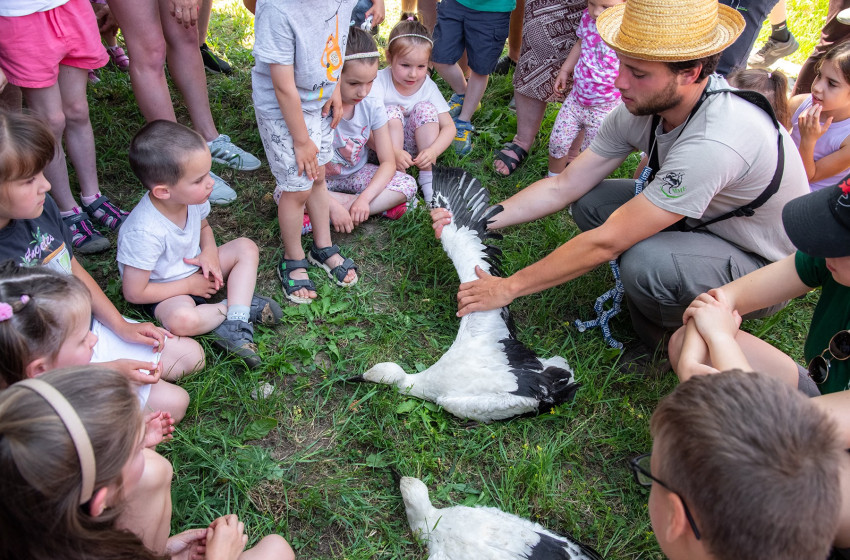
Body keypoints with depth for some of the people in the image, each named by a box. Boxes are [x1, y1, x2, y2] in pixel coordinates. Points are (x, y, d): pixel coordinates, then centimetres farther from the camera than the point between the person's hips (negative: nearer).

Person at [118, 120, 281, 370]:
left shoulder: (192, 197, -15)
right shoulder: (145, 232, -34)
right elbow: (134, 293, -24)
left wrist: (209, 252, -12)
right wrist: (189, 285, -18)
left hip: (195, 269, 7)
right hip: (165, 291, -7)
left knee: (246, 248, -8)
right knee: (182, 319, -38)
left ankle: (235, 324, -20)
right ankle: (238, 307, -10)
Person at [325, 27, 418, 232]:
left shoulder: (373, 107, -14)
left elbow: (388, 162, -12)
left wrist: (364, 198, -29)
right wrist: (333, 206, -35)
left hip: (356, 173, 2)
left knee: (407, 184, -19)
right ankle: (382, 205, -26)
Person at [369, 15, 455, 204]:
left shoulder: (427, 86, -10)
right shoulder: (379, 81, -20)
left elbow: (449, 127, -14)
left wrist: (432, 151, -34)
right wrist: (394, 153, -46)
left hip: (414, 147, 3)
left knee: (425, 108, -20)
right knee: (392, 112, -27)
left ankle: (428, 177, -18)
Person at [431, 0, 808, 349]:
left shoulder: (713, 142, -38)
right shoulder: (642, 106, -14)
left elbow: (606, 243, -35)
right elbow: (563, 187, -8)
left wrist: (509, 287, -26)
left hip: (766, 266, -6)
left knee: (643, 261, -35)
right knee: (590, 202, -9)